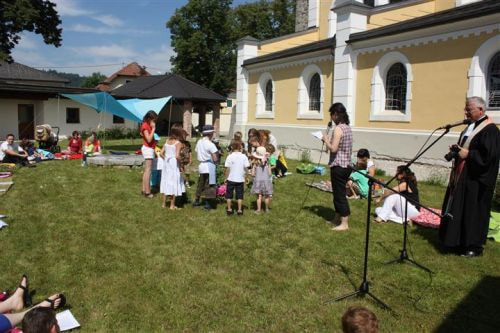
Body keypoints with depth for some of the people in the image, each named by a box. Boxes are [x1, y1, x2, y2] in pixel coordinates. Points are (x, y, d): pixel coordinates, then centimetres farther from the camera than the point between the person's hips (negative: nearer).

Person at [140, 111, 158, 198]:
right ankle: (147, 192, -9)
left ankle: (144, 190, 18)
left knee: (146, 171, 12)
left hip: (150, 149, 10)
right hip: (148, 149, -10)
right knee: (148, 171, -10)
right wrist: (153, 129, -18)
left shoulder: (148, 125, 14)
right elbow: (149, 139, -22)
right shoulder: (145, 126, -14)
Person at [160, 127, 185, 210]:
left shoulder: (167, 141, 7)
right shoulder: (178, 143, -11)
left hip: (166, 164, 6)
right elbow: (177, 156, -23)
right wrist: (180, 163, -9)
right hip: (174, 165, -6)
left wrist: (166, 160, 14)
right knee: (174, 183, 4)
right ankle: (172, 205, 9)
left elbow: (161, 153, 6)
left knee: (166, 182, 14)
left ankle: (164, 203, 21)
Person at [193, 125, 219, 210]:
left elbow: (197, 155, 12)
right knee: (209, 185, 2)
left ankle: (196, 201, 26)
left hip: (201, 165, 7)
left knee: (201, 184, 19)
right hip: (209, 166, -7)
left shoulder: (199, 142, 6)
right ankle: (207, 204, 4)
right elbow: (215, 159, -16)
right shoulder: (210, 144, -15)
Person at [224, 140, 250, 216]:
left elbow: (227, 169, -8)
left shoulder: (230, 157, -9)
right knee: (239, 195, 10)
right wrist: (244, 174, 11)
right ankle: (240, 210, 11)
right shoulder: (244, 156, -6)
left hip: (231, 179, -1)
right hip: (240, 179, 1)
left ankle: (229, 209, 18)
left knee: (229, 195, 13)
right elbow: (246, 168, -5)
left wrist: (226, 178, 2)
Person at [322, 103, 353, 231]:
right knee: (338, 193, 18)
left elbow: (333, 148, -22)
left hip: (338, 166, -9)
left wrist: (326, 140, -7)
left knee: (340, 194, -2)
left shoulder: (338, 129, -17)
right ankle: (337, 219, 30)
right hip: (346, 165, 9)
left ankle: (344, 224, 4)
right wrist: (329, 140, 13)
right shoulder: (347, 127, 12)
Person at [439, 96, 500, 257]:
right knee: (457, 208, 14)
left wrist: (468, 154, -19)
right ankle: (457, 240, 26)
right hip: (462, 176, 10)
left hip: (475, 179, -10)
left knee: (473, 210, -1)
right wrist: (457, 150, 6)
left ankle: (474, 246, 12)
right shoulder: (471, 126, 14)